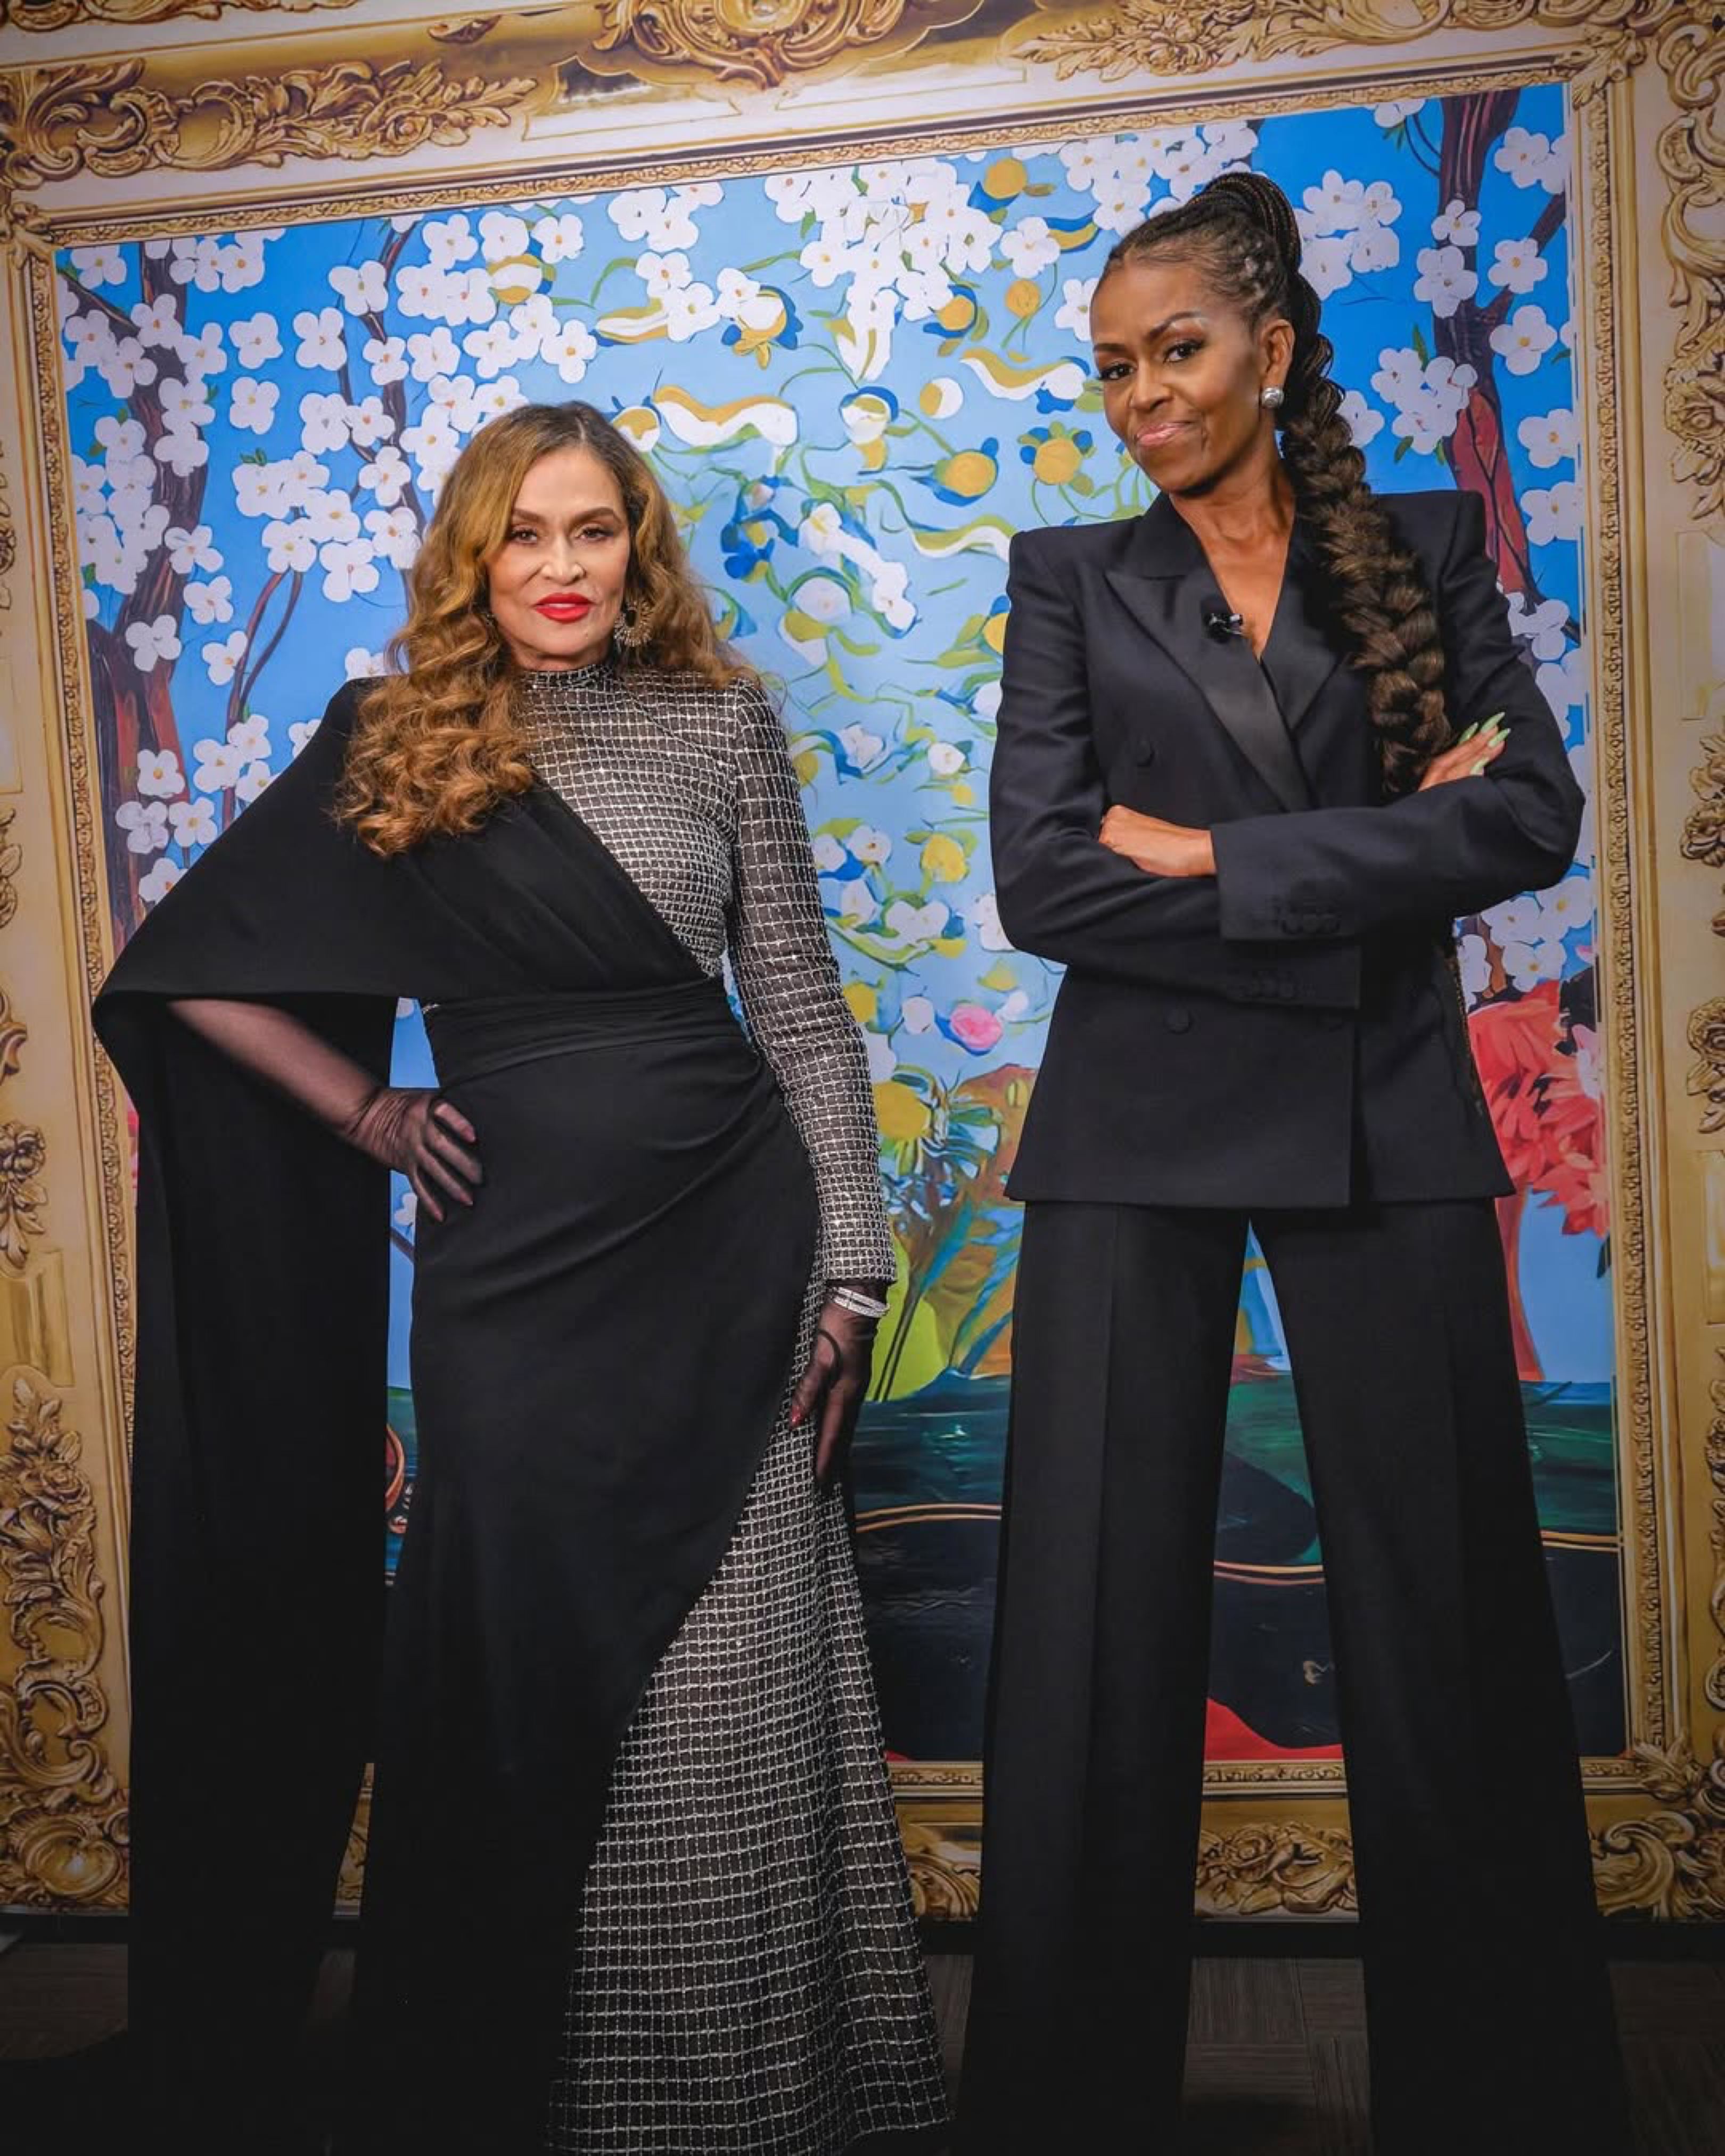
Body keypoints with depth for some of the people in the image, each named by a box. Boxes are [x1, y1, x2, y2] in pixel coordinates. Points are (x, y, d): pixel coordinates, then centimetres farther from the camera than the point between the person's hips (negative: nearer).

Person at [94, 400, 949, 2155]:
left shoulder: (721, 722, 6)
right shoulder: (388, 740, 6)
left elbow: (803, 1008, 4)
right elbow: (192, 971, 11)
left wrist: (847, 1271, -1)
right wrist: (368, 1116, 3)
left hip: (727, 1249, 0)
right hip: (514, 1260, 0)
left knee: (734, 1695, 4)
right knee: (519, 1680, 9)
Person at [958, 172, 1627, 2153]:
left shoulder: (1425, 546, 10)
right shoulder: (1072, 578, 8)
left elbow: (1533, 812, -5)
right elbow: (1038, 880, -5)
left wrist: (1215, 856, -10)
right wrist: (1364, 879, -9)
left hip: (1384, 1131, 1)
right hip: (1137, 1134, 0)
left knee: (1443, 1618, 6)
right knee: (1097, 1625, 3)